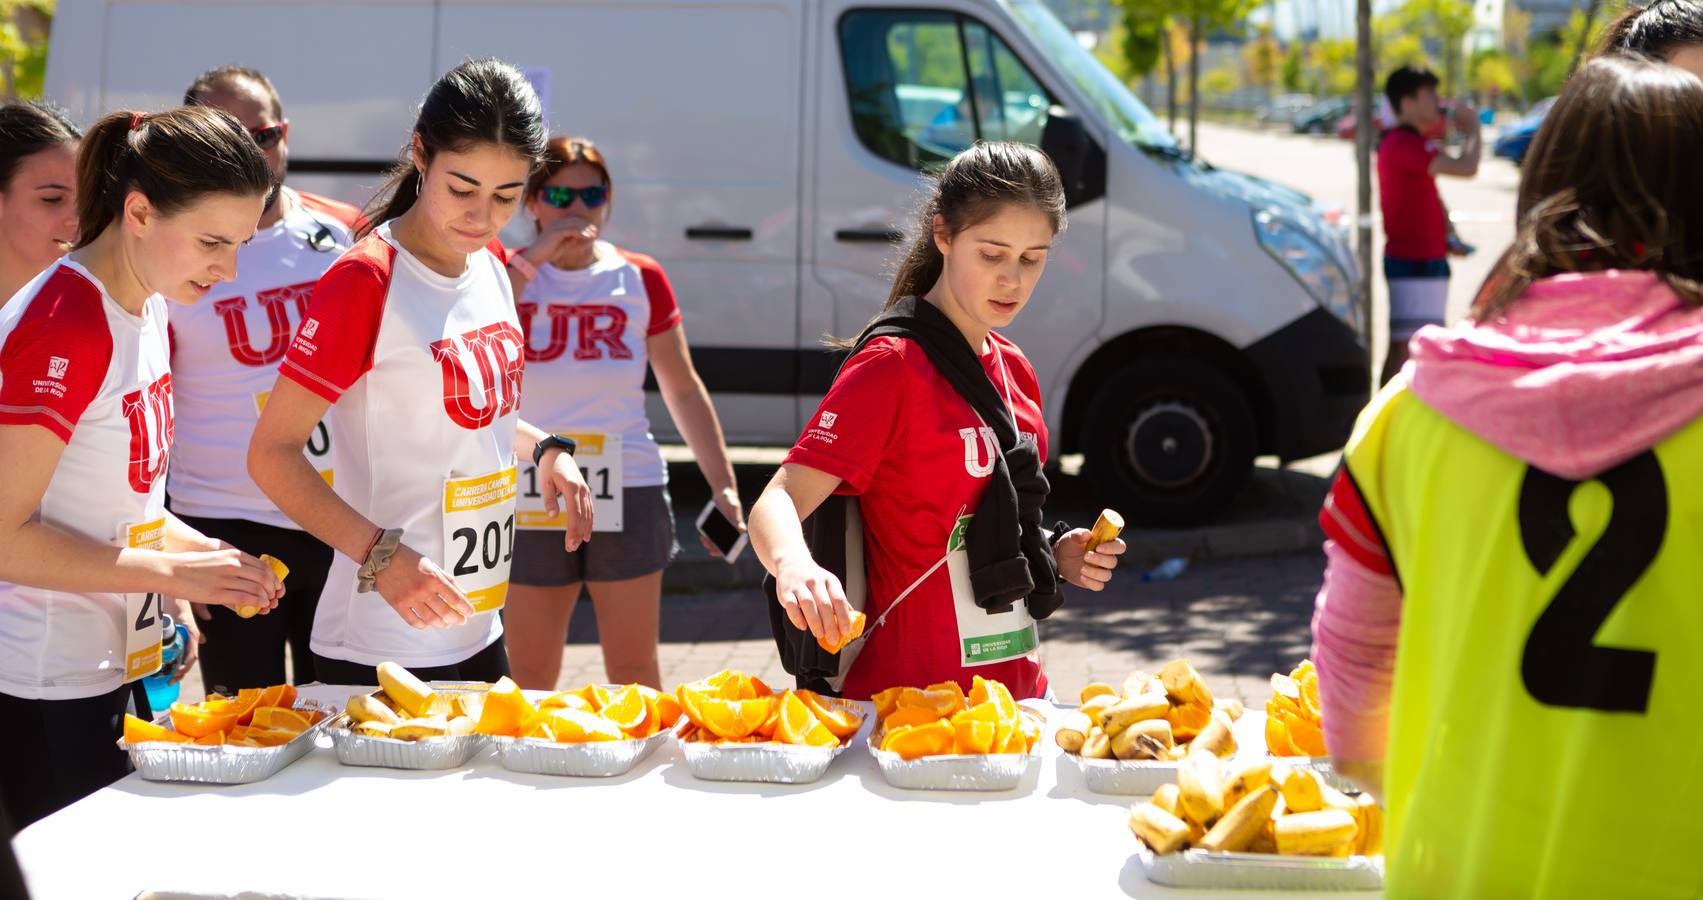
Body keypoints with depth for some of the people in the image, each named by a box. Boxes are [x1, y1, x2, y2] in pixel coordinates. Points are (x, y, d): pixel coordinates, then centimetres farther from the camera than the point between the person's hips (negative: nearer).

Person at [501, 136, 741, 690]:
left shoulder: (639, 279, 5)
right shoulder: (509, 274, 3)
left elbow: (684, 392, 10)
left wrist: (723, 485, 3)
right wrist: (532, 259, -17)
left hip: (628, 493, 0)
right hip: (533, 499, 0)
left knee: (634, 671, 5)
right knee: (530, 678, 8)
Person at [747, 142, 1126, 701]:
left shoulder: (1013, 371, 11)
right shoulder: (892, 366, -13)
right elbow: (778, 503, -22)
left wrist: (1056, 557, 4)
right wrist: (794, 564, -42)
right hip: (908, 695, -7)